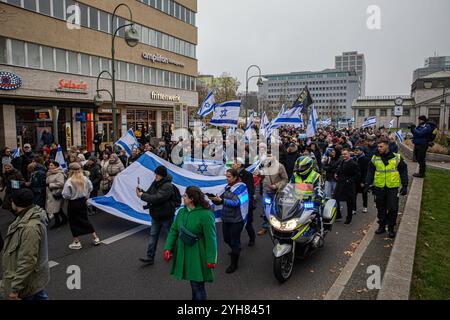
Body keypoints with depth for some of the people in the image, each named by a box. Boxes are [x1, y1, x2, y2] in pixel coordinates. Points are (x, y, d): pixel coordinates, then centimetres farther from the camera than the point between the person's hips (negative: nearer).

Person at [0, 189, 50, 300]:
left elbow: (27, 261, -30)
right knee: (40, 296, 23)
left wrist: (15, 288, -22)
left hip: (27, 282, -9)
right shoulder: (31, 215, -2)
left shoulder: (29, 227, -33)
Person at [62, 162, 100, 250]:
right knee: (85, 220, 18)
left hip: (73, 204, -5)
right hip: (83, 202, 5)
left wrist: (70, 197, 2)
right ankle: (95, 238, 21)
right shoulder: (85, 179, -6)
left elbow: (66, 195, -19)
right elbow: (90, 188, 5)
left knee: (74, 223, 8)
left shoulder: (69, 181, -21)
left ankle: (76, 242, 16)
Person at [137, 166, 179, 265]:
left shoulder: (168, 186, -24)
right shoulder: (155, 183, 2)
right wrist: (142, 192, -13)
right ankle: (150, 257, 12)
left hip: (166, 216, -7)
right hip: (156, 215, 7)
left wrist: (142, 196, -24)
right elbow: (149, 193, 9)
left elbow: (157, 198, -32)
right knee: (153, 235, 7)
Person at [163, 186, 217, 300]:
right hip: (183, 253, 6)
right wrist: (168, 248, -2)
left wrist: (211, 259, -17)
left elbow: (210, 238, -18)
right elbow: (174, 230, 7)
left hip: (197, 256, -6)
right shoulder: (181, 212, 1)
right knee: (193, 282, 21)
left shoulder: (206, 215, -20)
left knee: (197, 285, 3)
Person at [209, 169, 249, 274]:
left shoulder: (241, 187, -13)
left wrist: (221, 200, -32)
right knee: (227, 239, 18)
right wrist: (214, 199, -13)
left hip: (236, 220, -7)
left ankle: (234, 263, 19)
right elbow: (222, 200, 7)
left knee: (234, 241, 2)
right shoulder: (228, 187, 6)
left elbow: (235, 202, -23)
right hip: (226, 218, 7)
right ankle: (236, 251, 48)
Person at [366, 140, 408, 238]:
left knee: (393, 208, -1)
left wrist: (405, 186, 0)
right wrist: (367, 184, 0)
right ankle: (382, 226, 24)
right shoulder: (375, 158, 4)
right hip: (379, 187, 2)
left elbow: (403, 172, 4)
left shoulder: (397, 157, 0)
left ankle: (391, 228, 14)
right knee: (381, 208, 10)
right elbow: (370, 172, 9)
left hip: (392, 187, -2)